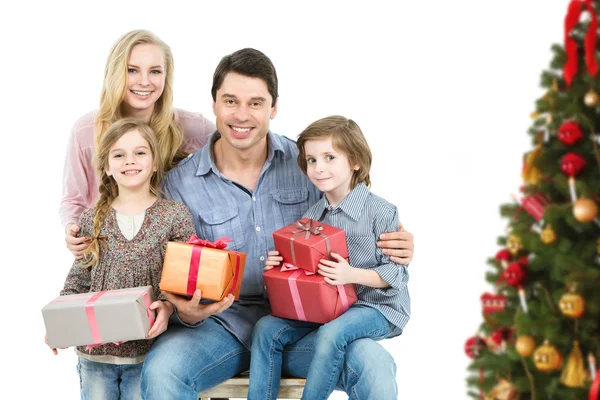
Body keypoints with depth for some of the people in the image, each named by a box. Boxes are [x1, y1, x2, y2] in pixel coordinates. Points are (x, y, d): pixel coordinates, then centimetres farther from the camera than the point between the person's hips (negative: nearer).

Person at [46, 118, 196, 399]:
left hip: (148, 348, -2)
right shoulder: (91, 220, 6)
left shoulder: (175, 215, -2)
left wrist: (168, 305, -24)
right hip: (95, 351, 2)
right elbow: (78, 281, 9)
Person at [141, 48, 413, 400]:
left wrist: (393, 244, -11)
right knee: (160, 372, -30)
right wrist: (187, 313, -23)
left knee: (375, 365, -26)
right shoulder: (181, 183, -2)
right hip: (222, 326, 0)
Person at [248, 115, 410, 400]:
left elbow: (397, 273, -12)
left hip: (377, 307, -6)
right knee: (267, 329, -10)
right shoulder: (310, 217, 8)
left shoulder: (380, 213, -11)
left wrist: (352, 275, -27)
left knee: (331, 334, -34)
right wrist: (278, 265, -5)